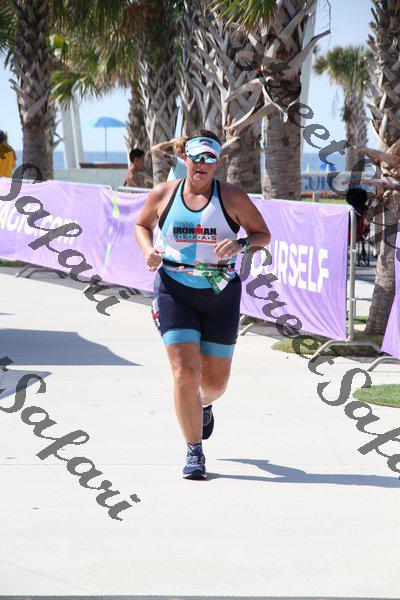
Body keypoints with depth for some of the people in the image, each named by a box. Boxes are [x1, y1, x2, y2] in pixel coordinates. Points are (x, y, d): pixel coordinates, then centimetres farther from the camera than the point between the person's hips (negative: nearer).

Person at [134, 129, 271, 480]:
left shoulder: (233, 197, -2)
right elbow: (142, 225, 18)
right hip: (174, 293, -1)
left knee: (215, 381, 9)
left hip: (220, 296, 1)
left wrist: (241, 244, -18)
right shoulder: (163, 194, 2)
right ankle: (194, 452, -2)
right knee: (185, 373, -14)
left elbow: (263, 235, 3)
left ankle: (204, 404, 48)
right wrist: (149, 250, -3)